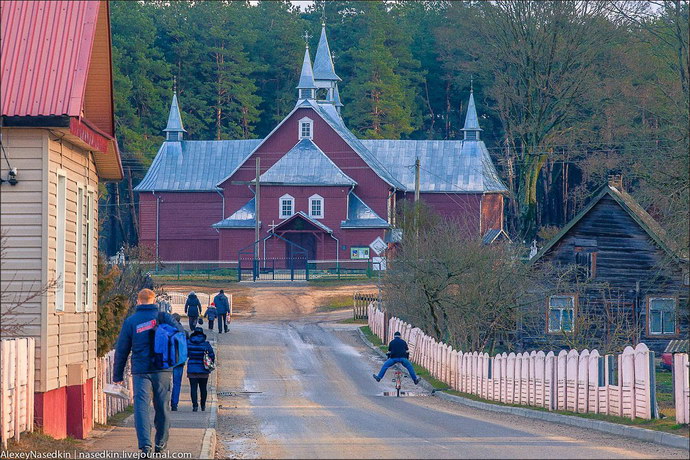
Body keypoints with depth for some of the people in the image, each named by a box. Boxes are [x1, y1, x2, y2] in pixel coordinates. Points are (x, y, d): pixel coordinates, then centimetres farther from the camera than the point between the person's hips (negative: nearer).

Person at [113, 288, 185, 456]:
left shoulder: (130, 321, 3)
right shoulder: (162, 316, 3)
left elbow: (121, 350, 5)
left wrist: (118, 374, 11)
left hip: (140, 371, -1)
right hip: (162, 370, 1)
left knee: (141, 407, -4)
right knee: (162, 407, 13)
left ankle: (145, 444, -20)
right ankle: (161, 443, 22)